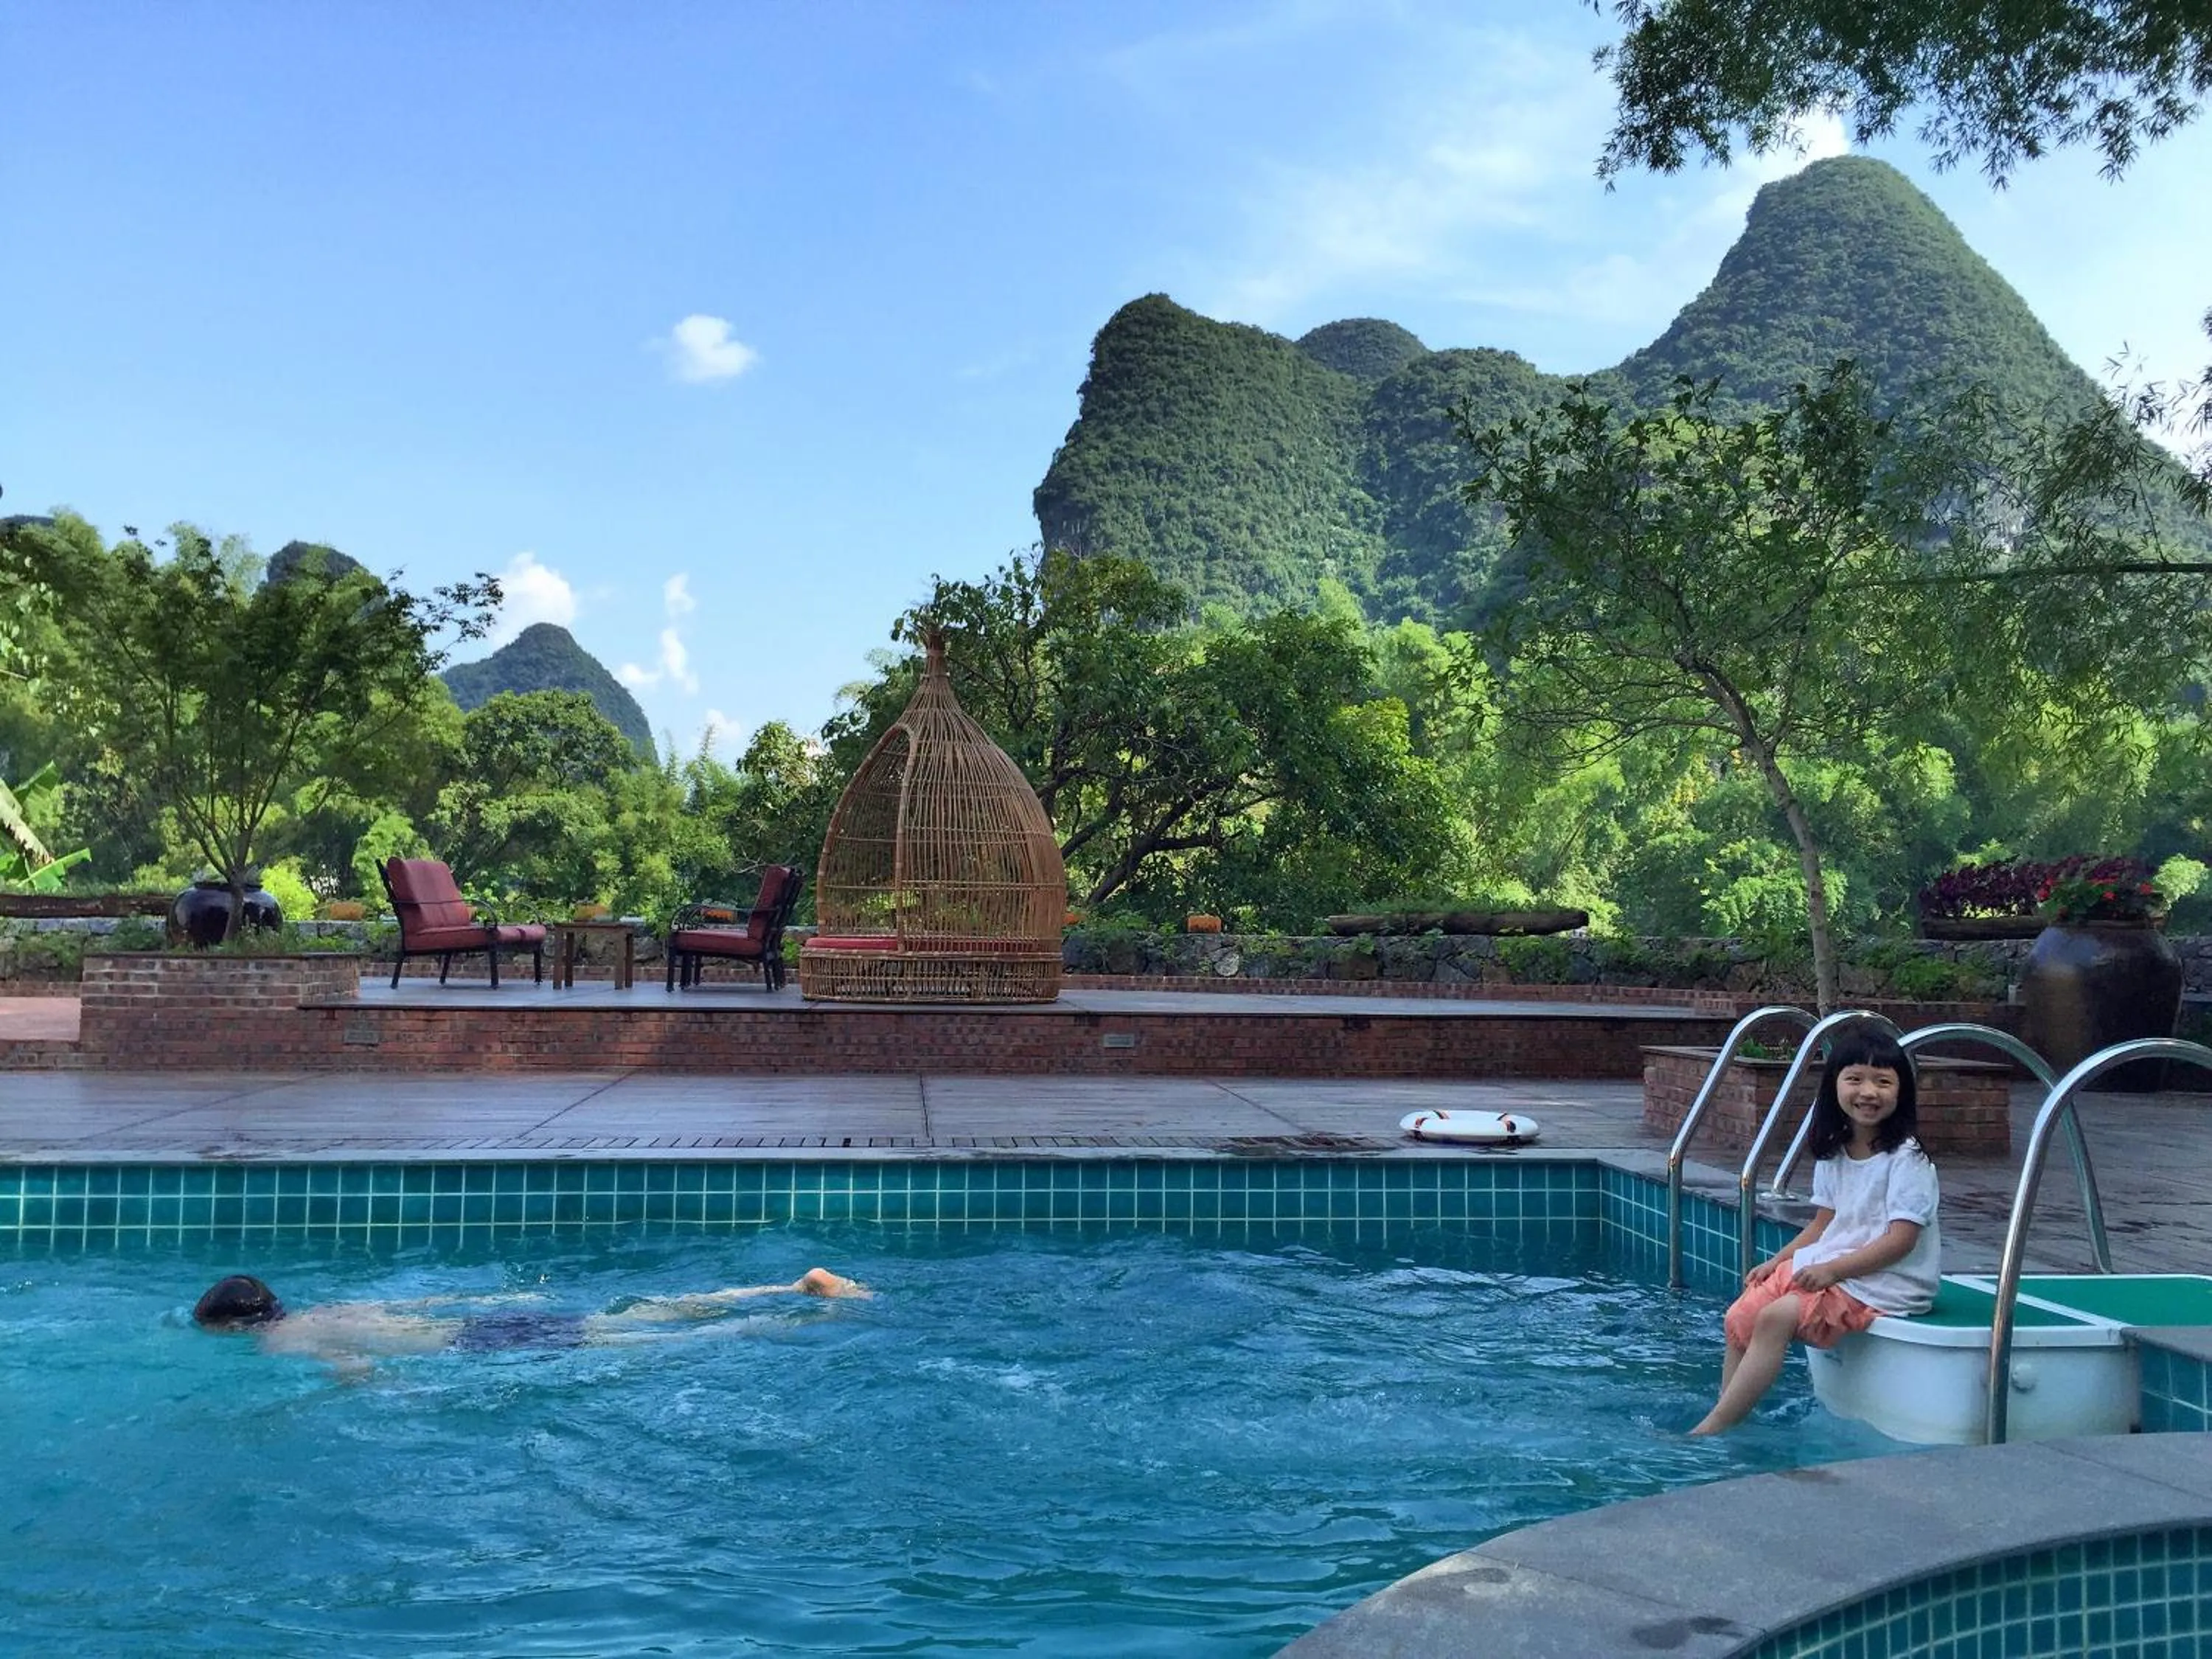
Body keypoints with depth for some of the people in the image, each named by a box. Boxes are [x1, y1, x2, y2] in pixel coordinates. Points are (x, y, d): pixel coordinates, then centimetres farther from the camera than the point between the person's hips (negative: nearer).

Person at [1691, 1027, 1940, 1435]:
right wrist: (1776, 1261, 4)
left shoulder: (1906, 1160, -13)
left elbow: (1901, 1240, -18)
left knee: (1776, 1317, -24)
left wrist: (1832, 1270, -24)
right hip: (1827, 1265, 8)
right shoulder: (1833, 1153, 10)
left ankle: (1709, 1430, -20)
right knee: (1740, 1316, -4)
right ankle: (1728, 1423, -1)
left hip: (1885, 1281, -8)